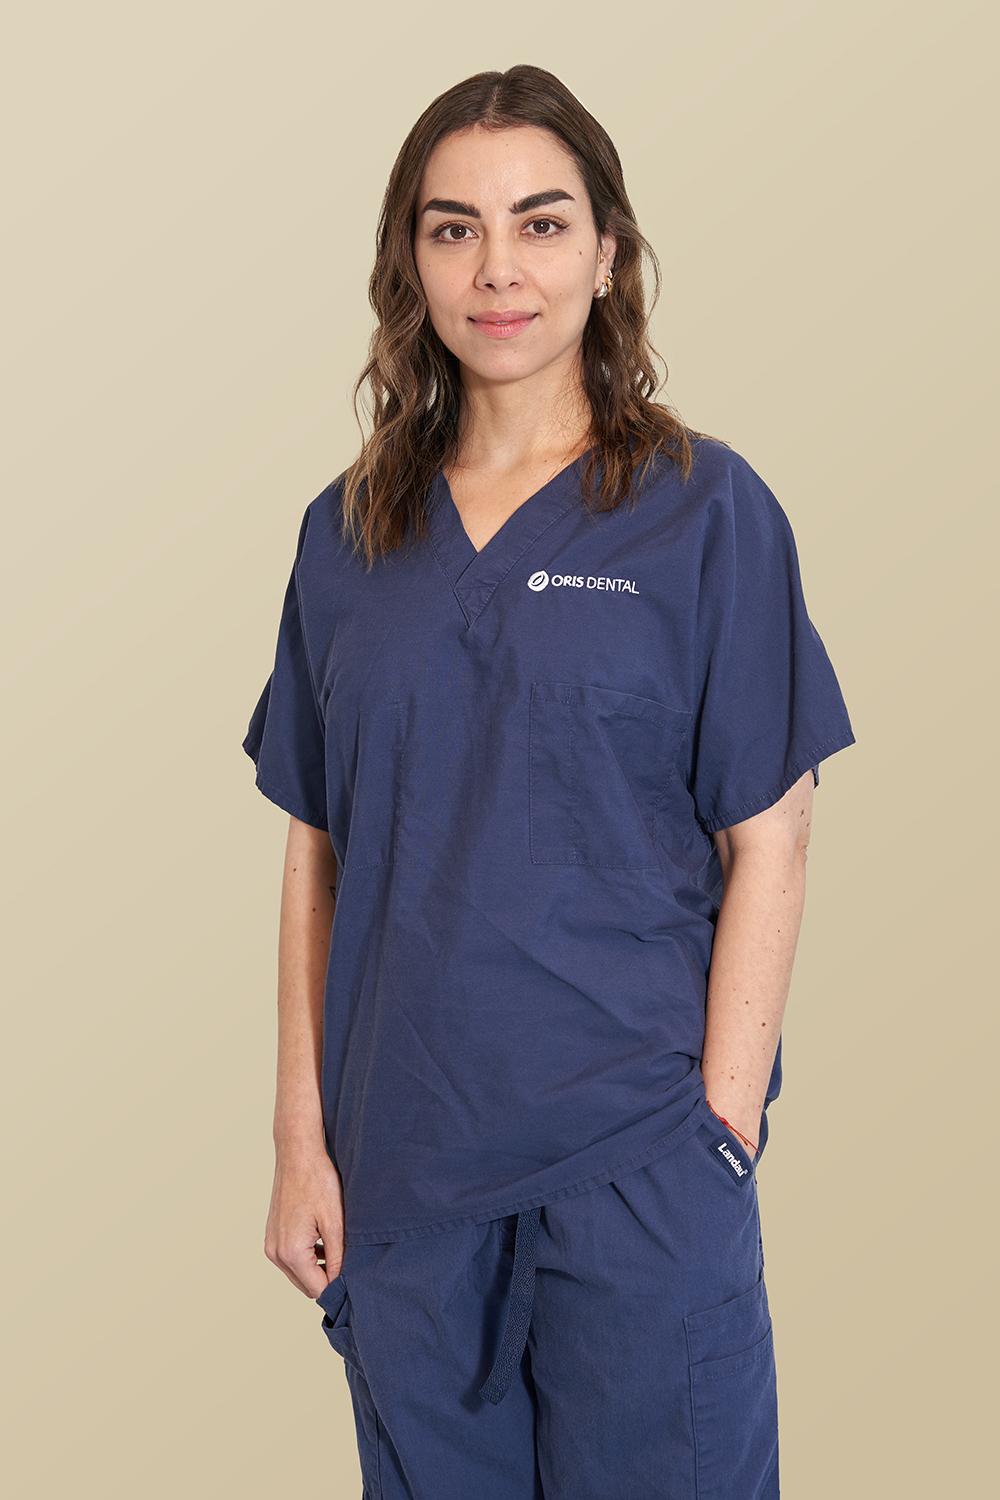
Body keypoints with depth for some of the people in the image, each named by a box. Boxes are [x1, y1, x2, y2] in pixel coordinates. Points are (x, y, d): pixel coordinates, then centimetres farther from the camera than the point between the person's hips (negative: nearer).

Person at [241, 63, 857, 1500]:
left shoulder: (706, 510, -4)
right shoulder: (348, 530, 6)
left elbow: (768, 847, -5)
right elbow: (318, 853, 7)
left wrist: (718, 1139, -10)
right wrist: (302, 1139, 3)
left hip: (635, 1163, -3)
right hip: (398, 1167, 3)